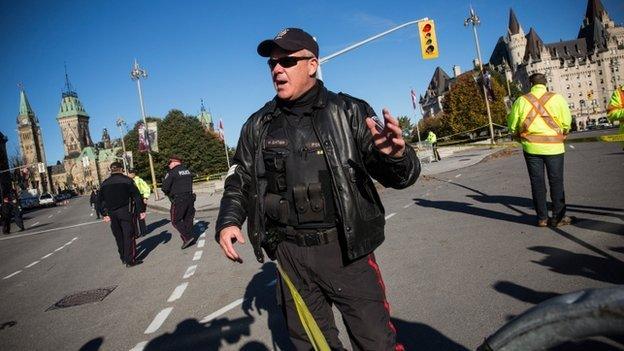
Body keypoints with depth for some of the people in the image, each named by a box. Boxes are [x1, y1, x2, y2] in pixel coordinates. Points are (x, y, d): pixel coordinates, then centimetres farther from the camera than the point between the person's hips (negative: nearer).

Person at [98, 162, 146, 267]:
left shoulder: (105, 184, 8)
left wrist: (105, 214, 20)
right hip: (126, 213, -5)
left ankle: (123, 257, 27)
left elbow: (100, 201, 12)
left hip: (112, 214, 5)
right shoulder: (127, 180, -7)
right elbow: (137, 196, -8)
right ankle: (130, 260, -2)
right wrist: (141, 211, -3)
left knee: (119, 236, 16)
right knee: (129, 236, -1)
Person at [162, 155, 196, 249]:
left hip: (178, 200, -7)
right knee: (188, 219, 14)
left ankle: (187, 237, -8)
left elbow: (165, 187, -10)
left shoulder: (172, 173, -10)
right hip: (190, 197, 7)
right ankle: (189, 238, 18)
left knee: (176, 221, 3)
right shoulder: (188, 171, 11)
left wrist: (169, 193, 9)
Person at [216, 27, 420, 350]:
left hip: (346, 251, -3)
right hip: (290, 255, 4)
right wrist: (228, 221, -3)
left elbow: (397, 177, -5)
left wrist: (396, 155, -28)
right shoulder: (258, 126, 7)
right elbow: (239, 180, 15)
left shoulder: (348, 112, -3)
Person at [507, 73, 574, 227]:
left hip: (531, 147, 1)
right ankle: (558, 217, 13)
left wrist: (521, 137, 17)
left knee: (537, 183, 8)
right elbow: (567, 122, -4)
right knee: (556, 182, 8)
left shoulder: (521, 100, -1)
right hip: (553, 147, -1)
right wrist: (562, 133, 15)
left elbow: (512, 125, 0)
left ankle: (542, 218, 13)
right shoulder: (556, 98, -4)